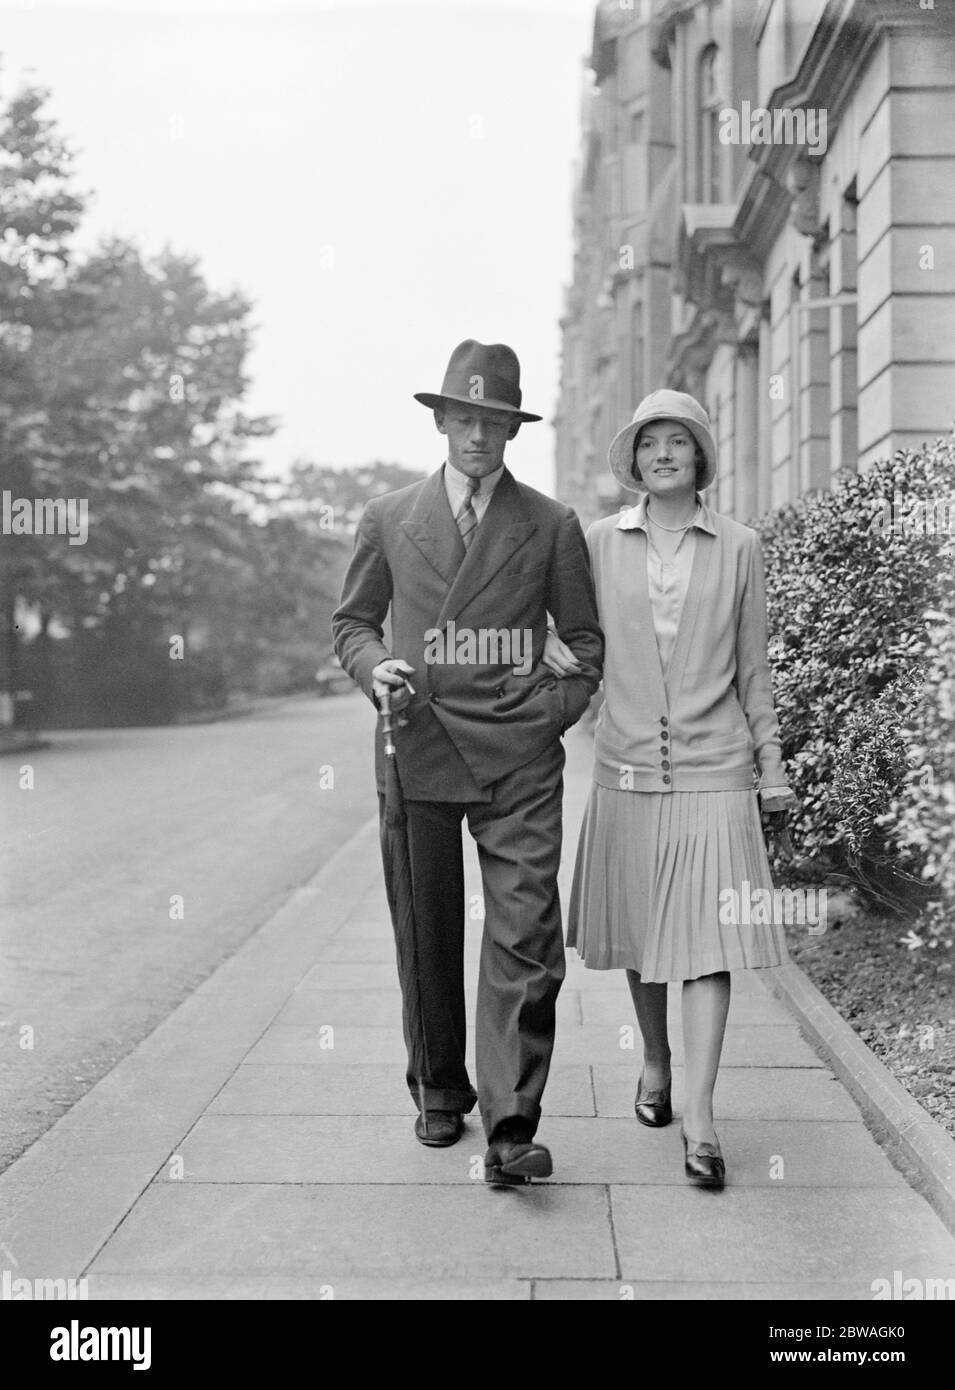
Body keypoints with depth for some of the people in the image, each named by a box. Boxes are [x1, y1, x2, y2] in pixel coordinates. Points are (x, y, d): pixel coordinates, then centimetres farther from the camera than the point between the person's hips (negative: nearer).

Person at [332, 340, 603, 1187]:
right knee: (428, 938, 9)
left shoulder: (552, 526, 8)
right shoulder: (388, 519, 11)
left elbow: (586, 640, 14)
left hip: (518, 759, -1)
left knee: (525, 938, -10)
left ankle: (511, 1130, -9)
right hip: (418, 751, 2)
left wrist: (556, 709, -1)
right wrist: (374, 665, -5)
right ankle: (440, 1095, 26)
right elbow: (352, 621, 16)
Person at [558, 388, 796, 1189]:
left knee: (707, 936, -7)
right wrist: (552, 652, -7)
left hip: (712, 770, -1)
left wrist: (771, 761, 9)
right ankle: (655, 1063, 33)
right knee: (638, 929, 10)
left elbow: (753, 667, 8)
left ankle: (701, 1118, -7)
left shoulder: (738, 550, 3)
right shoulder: (600, 543, 4)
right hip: (627, 765, 2)